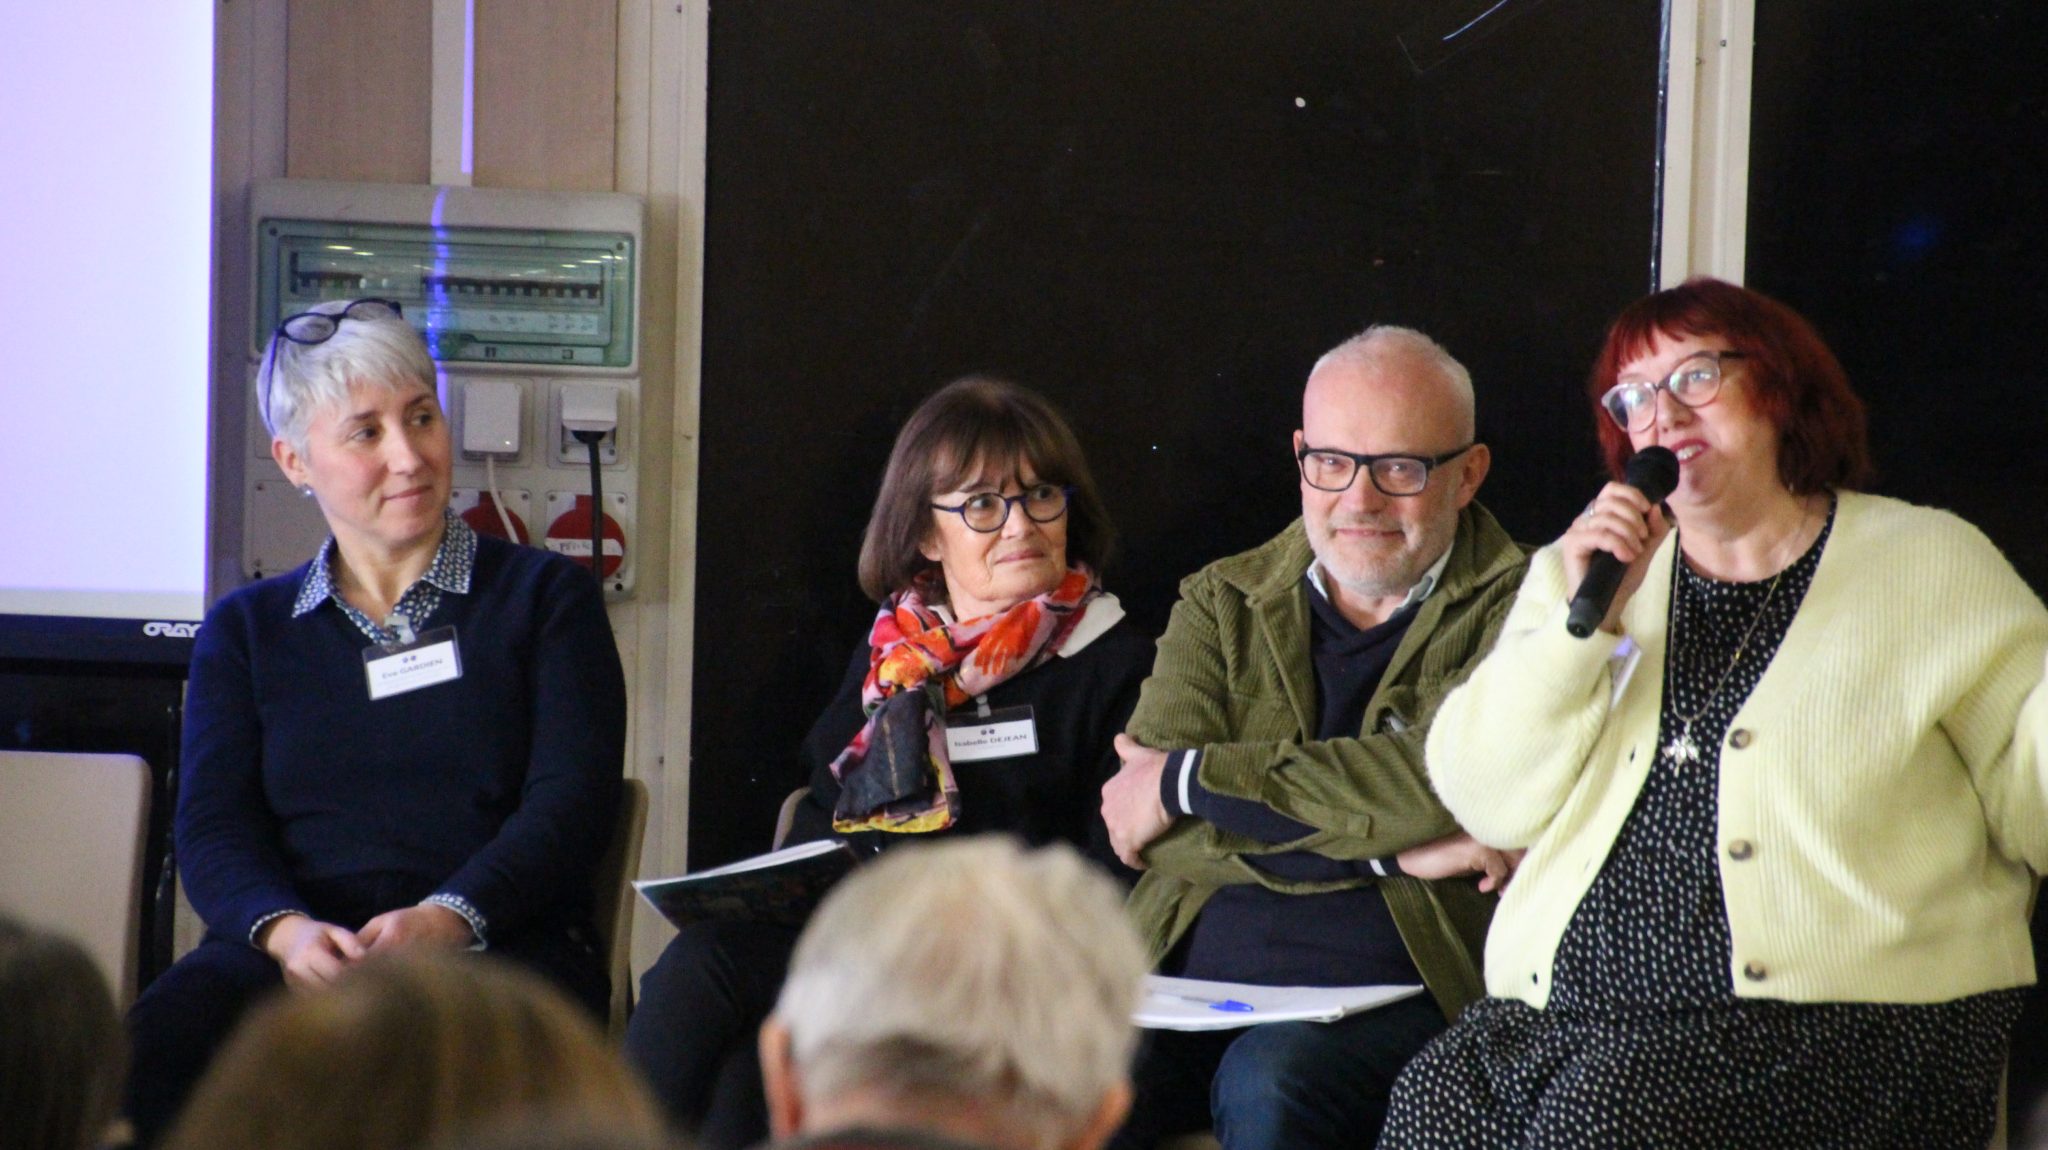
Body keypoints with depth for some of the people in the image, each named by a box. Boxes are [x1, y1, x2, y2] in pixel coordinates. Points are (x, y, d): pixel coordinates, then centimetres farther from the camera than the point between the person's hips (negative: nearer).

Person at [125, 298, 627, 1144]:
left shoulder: (545, 597, 16)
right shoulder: (246, 630, 23)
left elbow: (571, 799, 3)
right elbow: (212, 828, 10)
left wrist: (448, 918, -17)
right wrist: (284, 929, -14)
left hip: (498, 943, -2)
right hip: (294, 954, 2)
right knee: (141, 1061, -33)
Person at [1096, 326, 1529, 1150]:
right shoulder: (1221, 603, 15)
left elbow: (1448, 776, -16)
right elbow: (1139, 822, -1)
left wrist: (1192, 778, -8)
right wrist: (1383, 850, -12)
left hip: (1406, 992, -2)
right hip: (1198, 981, 3)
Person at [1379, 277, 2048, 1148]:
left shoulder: (1932, 567, 12)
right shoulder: (1586, 572, 22)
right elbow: (1490, 805, 9)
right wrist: (1579, 620, -3)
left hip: (1833, 1024, -3)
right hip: (1571, 1010, 3)